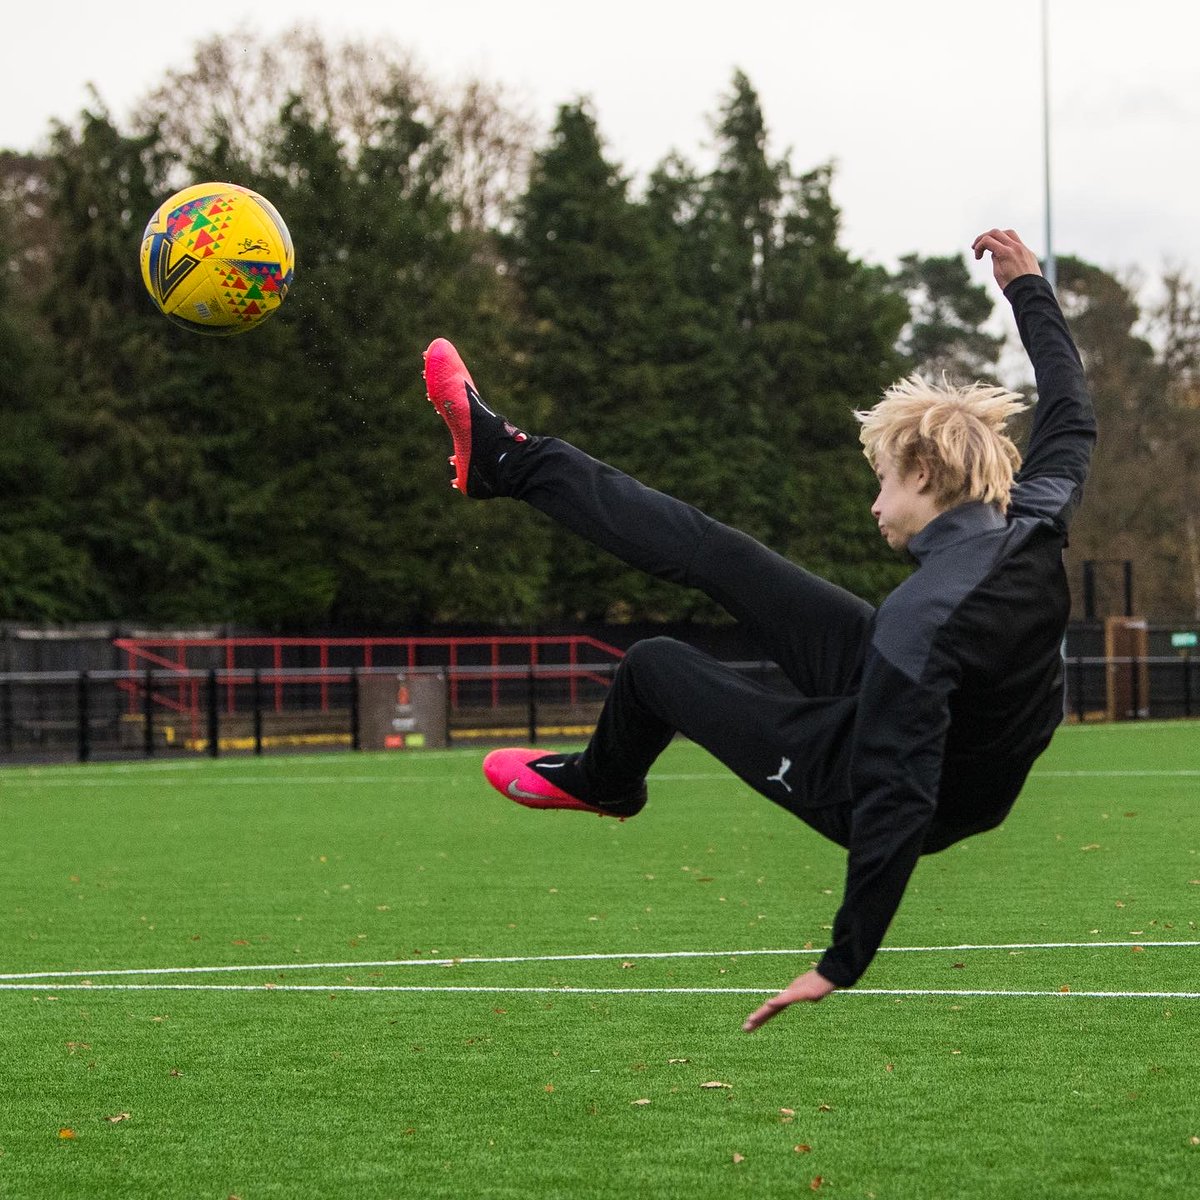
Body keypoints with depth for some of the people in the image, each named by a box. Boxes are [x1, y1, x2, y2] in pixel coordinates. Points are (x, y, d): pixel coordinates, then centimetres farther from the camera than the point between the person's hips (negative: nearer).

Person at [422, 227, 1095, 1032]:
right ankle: (510, 461, 22)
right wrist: (1029, 288, 15)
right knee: (710, 553, 6)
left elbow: (897, 800, -39)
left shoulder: (924, 617, -39)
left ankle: (602, 783, 49)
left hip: (855, 781, -7)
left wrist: (844, 964, -33)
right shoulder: (1037, 527, -18)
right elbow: (1071, 416, 4)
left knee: (654, 666, 13)